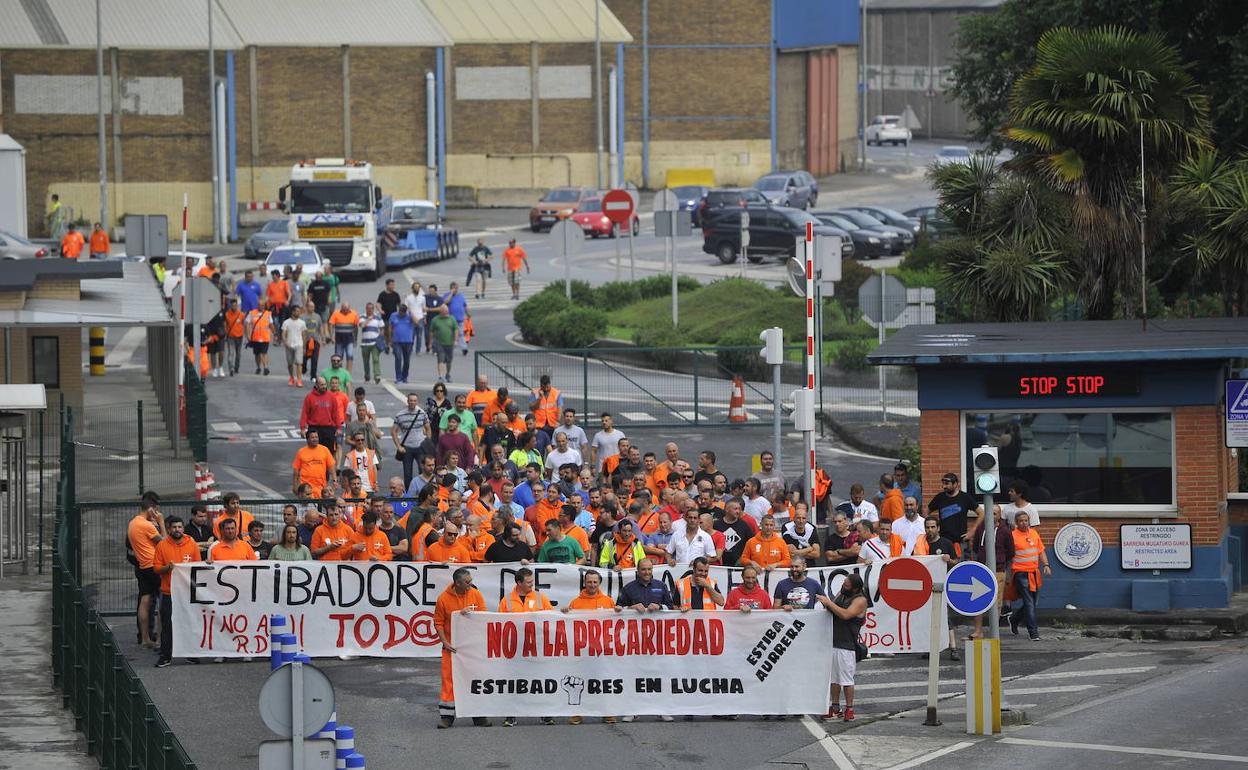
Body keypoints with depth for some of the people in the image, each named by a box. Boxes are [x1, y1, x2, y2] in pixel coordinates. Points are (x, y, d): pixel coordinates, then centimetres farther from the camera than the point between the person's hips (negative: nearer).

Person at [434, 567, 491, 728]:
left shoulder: (476, 594, -2)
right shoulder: (444, 599, -7)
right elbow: (438, 623, -1)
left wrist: (470, 613, -19)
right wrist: (445, 642, -10)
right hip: (452, 646, -2)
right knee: (449, 679, -3)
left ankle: (478, 716, 14)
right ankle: (446, 716, 4)